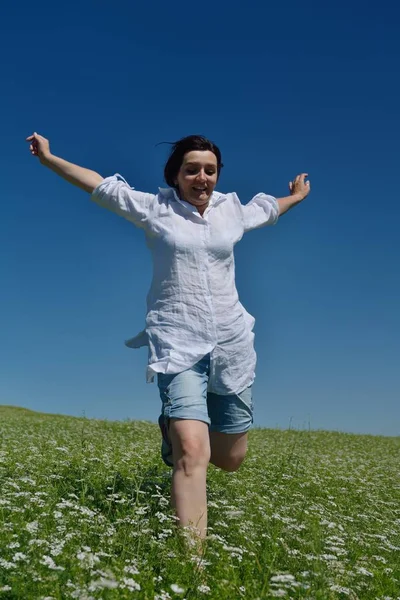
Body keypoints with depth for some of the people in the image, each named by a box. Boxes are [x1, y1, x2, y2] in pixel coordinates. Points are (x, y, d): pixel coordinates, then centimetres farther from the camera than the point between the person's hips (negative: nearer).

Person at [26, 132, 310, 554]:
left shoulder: (232, 210, 13)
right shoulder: (154, 208, 4)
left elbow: (266, 209, 35)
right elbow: (100, 186, 8)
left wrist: (296, 197, 52)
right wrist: (49, 157, 10)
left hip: (231, 343, 5)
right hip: (178, 345, -4)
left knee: (230, 459, 12)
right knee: (192, 453, -21)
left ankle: (178, 427, 44)